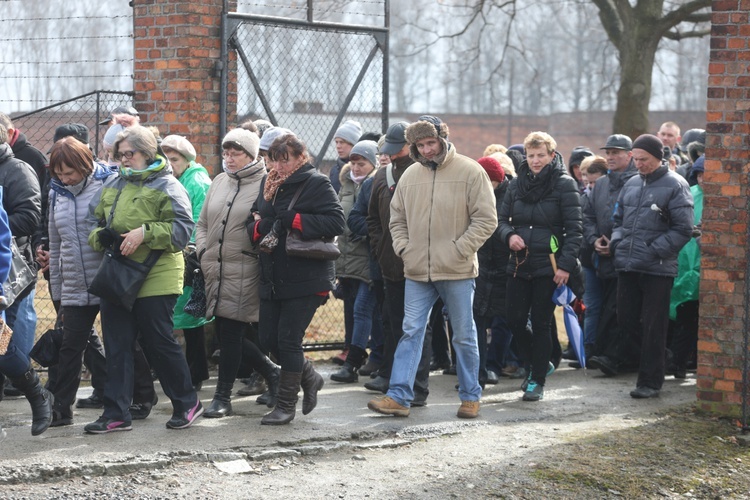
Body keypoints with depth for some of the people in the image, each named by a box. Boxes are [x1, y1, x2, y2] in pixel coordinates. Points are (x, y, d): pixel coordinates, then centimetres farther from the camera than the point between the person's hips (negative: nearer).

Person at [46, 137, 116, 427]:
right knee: (70, 349, 5)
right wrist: (57, 291, 15)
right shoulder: (58, 194, 10)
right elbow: (55, 246, 16)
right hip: (74, 290, 4)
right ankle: (60, 410, 10)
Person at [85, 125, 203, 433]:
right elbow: (93, 219, 20)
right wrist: (101, 236, -3)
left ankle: (187, 403, 18)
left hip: (155, 278, -6)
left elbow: (182, 229, -12)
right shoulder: (112, 185, 15)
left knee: (159, 343, 0)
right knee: (117, 346, 5)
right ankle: (116, 414, 10)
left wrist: (144, 233, -22)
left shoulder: (166, 186, -4)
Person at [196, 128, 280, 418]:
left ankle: (223, 397, 7)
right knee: (226, 334, 10)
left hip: (243, 272, -7)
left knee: (231, 333, -4)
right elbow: (203, 223, 20)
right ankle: (271, 373, 30)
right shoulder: (220, 182, 14)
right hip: (215, 271, 7)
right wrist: (203, 252, 8)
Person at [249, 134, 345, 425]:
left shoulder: (317, 185, -8)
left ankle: (286, 405, 11)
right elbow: (252, 223, 17)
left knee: (288, 340, -4)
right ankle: (309, 378, 33)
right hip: (272, 278, 7)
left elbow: (336, 222, -19)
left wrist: (293, 220, -20)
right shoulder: (269, 185, 12)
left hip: (306, 278, -7)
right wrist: (258, 227, -7)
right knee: (268, 340, 9)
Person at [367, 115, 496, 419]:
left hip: (457, 271, -3)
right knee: (411, 332, 1)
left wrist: (460, 249, -14)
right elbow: (397, 219, 18)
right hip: (417, 270, 4)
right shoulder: (410, 175, 8)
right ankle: (399, 396, 2)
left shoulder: (470, 171, -5)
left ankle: (470, 396, 19)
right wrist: (403, 248, 1)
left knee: (464, 335, 7)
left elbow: (486, 219, -7)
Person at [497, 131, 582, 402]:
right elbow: (503, 219, 16)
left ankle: (538, 380, 13)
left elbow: (574, 229, -8)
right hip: (519, 264, 5)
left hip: (549, 265, -5)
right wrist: (509, 235, -6)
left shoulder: (564, 184, -5)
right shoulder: (517, 183, 9)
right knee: (515, 319, 4)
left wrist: (566, 265, -15)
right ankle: (540, 364, 27)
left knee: (541, 324, 0)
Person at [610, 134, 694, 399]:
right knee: (626, 318, 10)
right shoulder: (631, 184, 13)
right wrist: (617, 241, 5)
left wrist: (654, 250, -15)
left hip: (658, 268, -6)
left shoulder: (675, 185, -7)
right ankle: (659, 356, 32)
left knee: (652, 325, 0)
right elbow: (619, 219, 24)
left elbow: (683, 229, -10)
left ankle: (650, 381, 9)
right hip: (626, 266, 7)